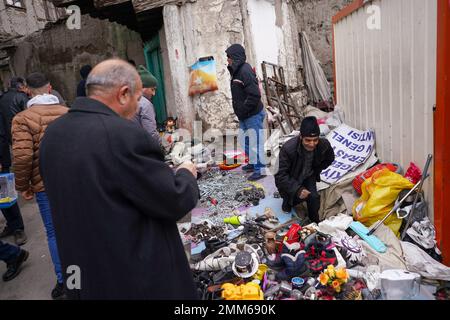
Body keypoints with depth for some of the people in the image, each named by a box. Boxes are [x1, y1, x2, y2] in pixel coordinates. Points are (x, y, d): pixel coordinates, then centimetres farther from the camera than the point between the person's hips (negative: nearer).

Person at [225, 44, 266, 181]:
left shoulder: (245, 71, -21)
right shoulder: (237, 71, 10)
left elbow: (254, 95, -27)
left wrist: (243, 110, -20)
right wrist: (240, 111, 10)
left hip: (253, 115, -10)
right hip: (244, 116, 10)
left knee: (255, 142, -1)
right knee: (244, 140, 20)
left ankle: (260, 169, 12)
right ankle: (253, 162, 36)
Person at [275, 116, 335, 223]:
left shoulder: (324, 145, -20)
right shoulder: (288, 149, -34)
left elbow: (329, 159, 6)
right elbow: (281, 176, -30)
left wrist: (316, 171, -2)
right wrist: (297, 189, -42)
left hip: (308, 177, 3)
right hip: (289, 180, -3)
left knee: (314, 197, -21)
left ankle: (314, 223, 7)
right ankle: (288, 200, 9)